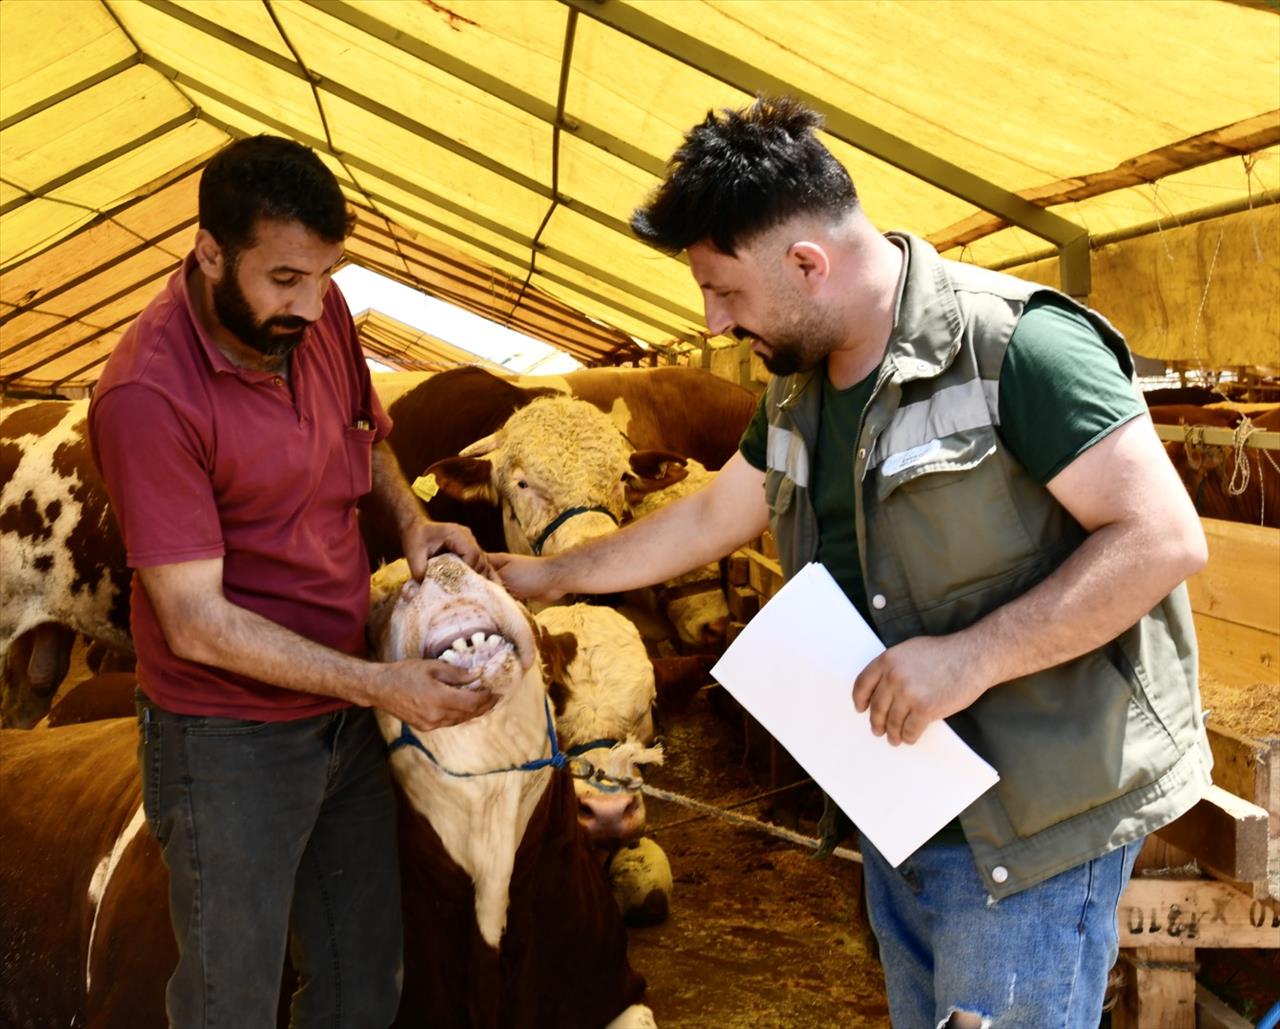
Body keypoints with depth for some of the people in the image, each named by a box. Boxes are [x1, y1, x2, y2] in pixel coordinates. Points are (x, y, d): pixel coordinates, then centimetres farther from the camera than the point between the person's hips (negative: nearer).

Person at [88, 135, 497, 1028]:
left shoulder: (318, 313, -4)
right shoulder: (148, 395, -25)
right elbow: (196, 623, -24)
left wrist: (412, 519, -2)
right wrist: (381, 685, -24)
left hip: (343, 714, 7)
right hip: (230, 743, -6)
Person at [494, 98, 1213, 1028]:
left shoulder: (1014, 347, -20)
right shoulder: (799, 390, 8)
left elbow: (1164, 538, -23)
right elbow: (711, 518, 24)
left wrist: (973, 655, -27)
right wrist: (556, 575, 30)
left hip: (1031, 818, -8)